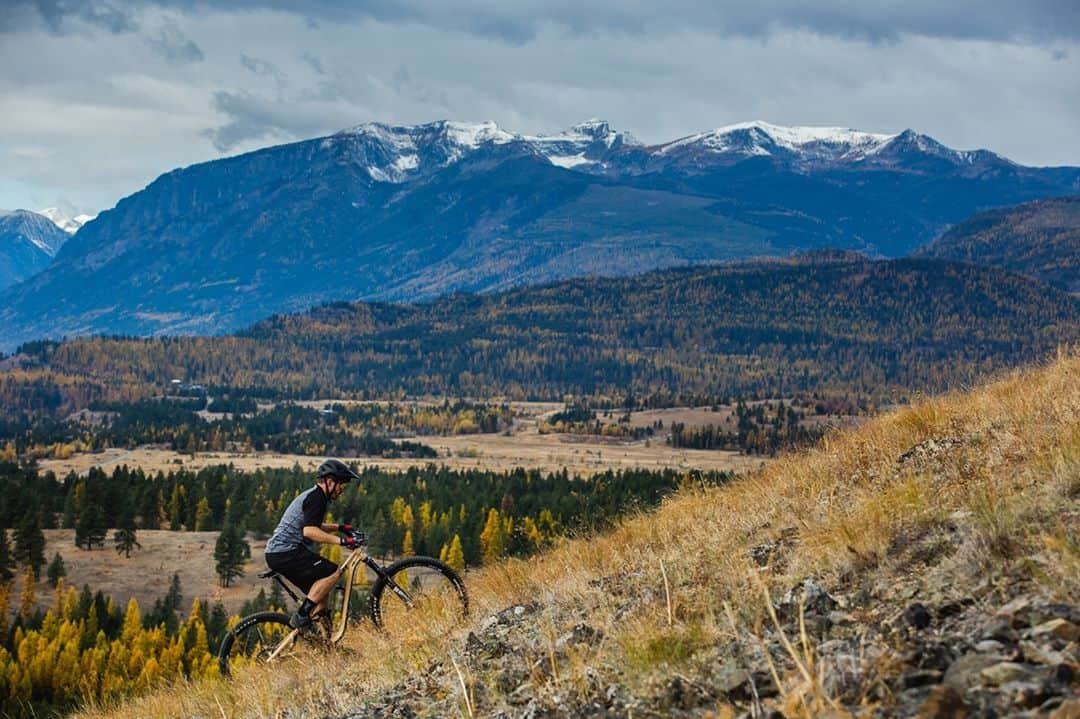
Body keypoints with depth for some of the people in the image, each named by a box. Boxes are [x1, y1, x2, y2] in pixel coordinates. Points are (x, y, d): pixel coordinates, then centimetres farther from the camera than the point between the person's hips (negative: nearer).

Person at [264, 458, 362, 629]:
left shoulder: (311, 495, 20)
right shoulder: (317, 498, -13)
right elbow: (310, 531, -27)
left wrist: (339, 527, 30)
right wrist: (341, 541, -29)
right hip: (286, 552, -10)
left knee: (321, 597, 11)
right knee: (333, 572, -17)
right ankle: (301, 616, -17)